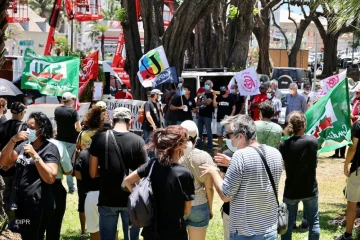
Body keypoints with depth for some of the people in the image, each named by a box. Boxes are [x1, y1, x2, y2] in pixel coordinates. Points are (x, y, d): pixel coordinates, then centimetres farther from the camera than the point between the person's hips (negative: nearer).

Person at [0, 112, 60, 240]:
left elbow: (50, 178, -20)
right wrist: (13, 140, -8)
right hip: (22, 202, 7)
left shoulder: (50, 148, -9)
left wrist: (35, 155, -23)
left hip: (38, 205, -7)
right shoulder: (24, 144, 13)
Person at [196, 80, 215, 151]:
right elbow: (197, 103, 12)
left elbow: (208, 102, -20)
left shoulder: (211, 94, -4)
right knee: (199, 131, 10)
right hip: (200, 115, 7)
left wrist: (204, 96, -12)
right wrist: (203, 102, -6)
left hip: (208, 116, -7)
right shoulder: (202, 94, 16)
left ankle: (210, 146, 0)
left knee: (208, 131, -4)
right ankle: (199, 145, 17)